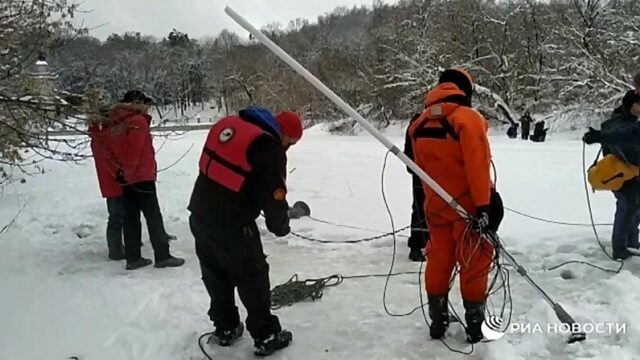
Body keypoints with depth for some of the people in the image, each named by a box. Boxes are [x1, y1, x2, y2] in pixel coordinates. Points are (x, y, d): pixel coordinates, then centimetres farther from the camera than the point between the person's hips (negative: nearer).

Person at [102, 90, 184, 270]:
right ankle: (163, 256, -2)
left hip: (127, 179, 8)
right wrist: (129, 171, -8)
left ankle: (133, 258, 11)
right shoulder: (138, 121, -11)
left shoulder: (113, 125, 13)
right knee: (154, 217, -4)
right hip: (142, 177, -8)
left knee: (130, 218, 8)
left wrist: (122, 170, 9)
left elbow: (110, 150, 10)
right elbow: (134, 152, -19)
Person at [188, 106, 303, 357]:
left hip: (200, 215, 7)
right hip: (232, 225, -7)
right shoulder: (270, 150, -17)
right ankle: (265, 337, 21)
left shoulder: (228, 124, 6)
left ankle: (225, 328, 37)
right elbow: (274, 199, -14)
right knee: (253, 278, 9)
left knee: (215, 274, 21)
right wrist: (280, 227, 6)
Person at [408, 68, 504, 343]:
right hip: (467, 205, -5)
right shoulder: (468, 118, -15)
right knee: (474, 265, 7)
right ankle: (475, 326, 16)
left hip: (435, 204, 6)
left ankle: (437, 321, 24)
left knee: (438, 261, 15)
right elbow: (477, 167, -22)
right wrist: (484, 204, -20)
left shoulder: (420, 123, 5)